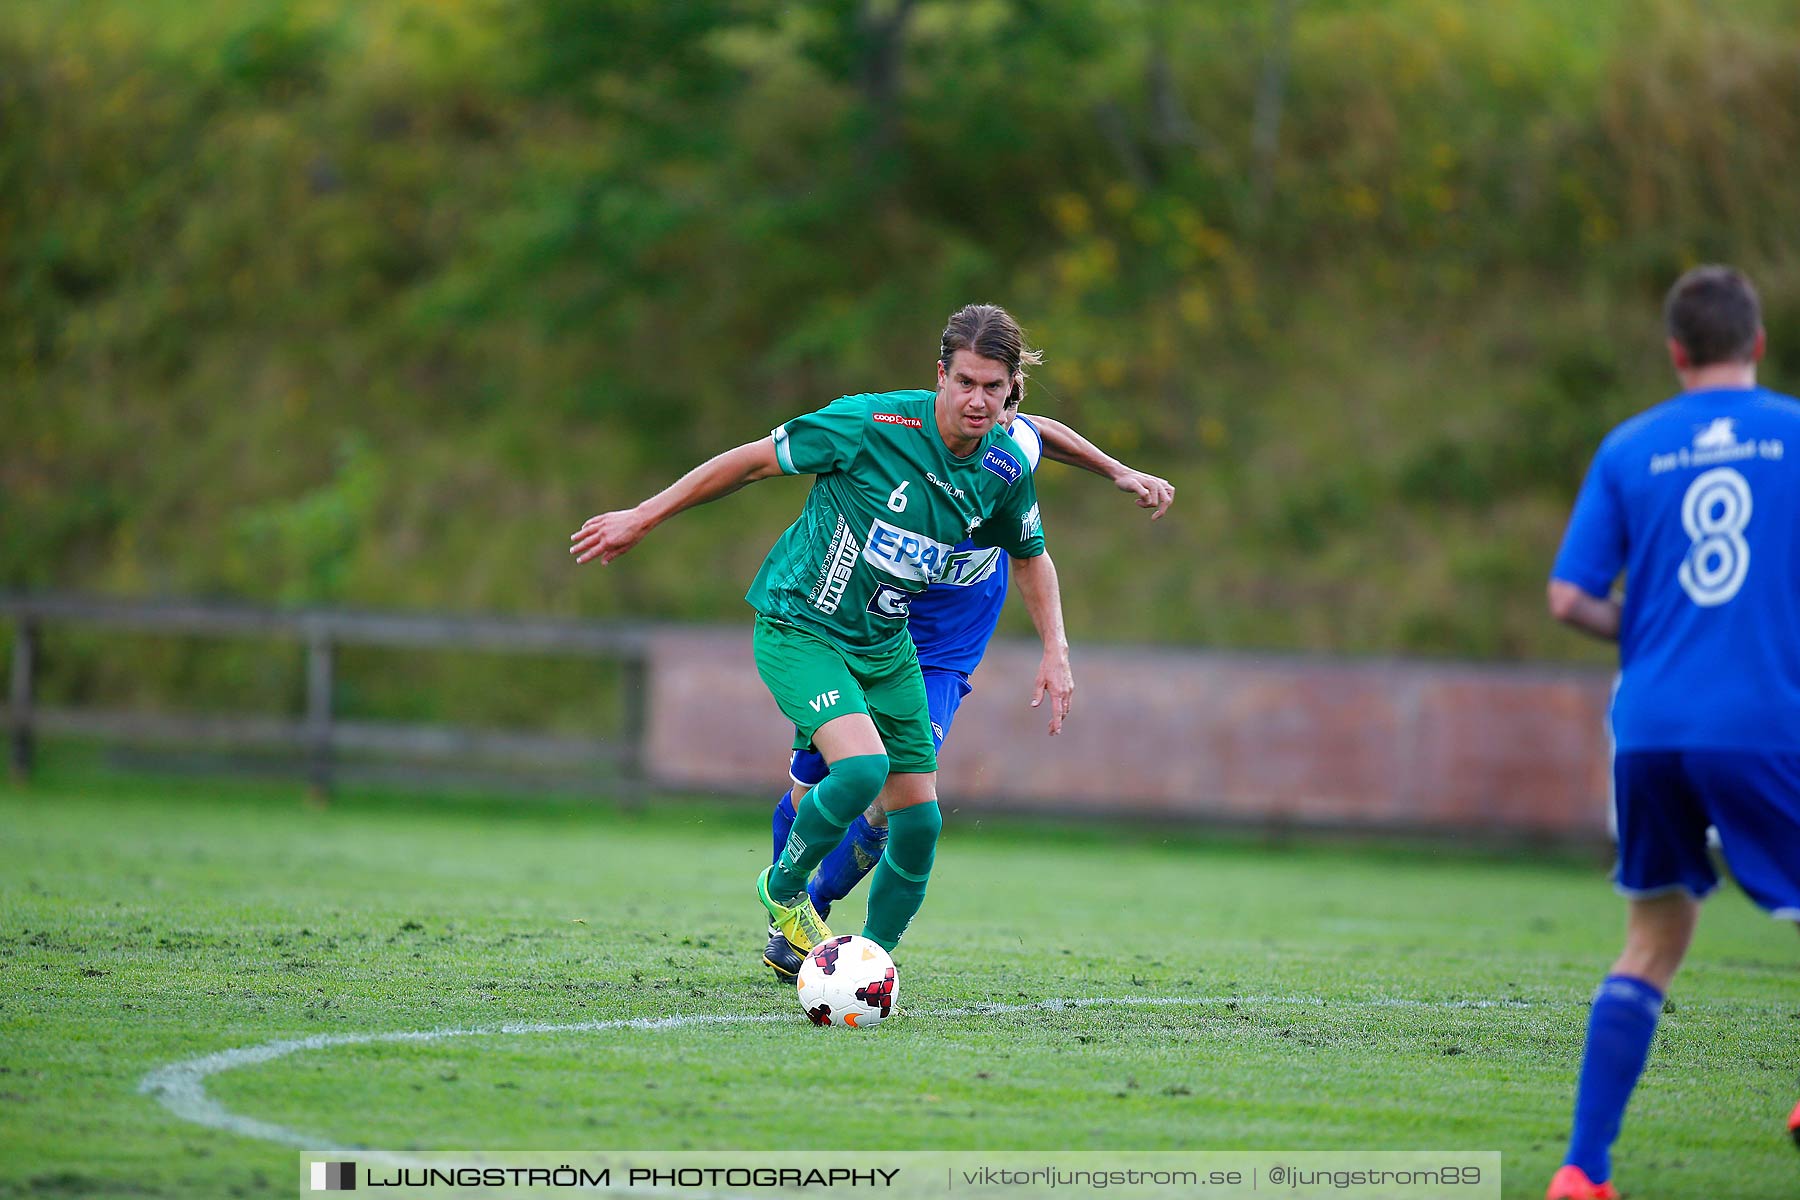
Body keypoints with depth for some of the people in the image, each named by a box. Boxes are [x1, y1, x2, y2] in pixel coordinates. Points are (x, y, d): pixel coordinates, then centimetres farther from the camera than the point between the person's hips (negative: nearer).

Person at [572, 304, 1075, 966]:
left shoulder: (1005, 469, -6)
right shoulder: (872, 424, -23)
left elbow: (1031, 557, 15)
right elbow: (753, 461, -13)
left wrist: (1055, 652, 5)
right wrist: (641, 518, -8)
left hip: (885, 645, 6)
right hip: (799, 629, -6)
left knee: (919, 821, 2)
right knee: (862, 765, -28)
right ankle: (783, 888, 0)